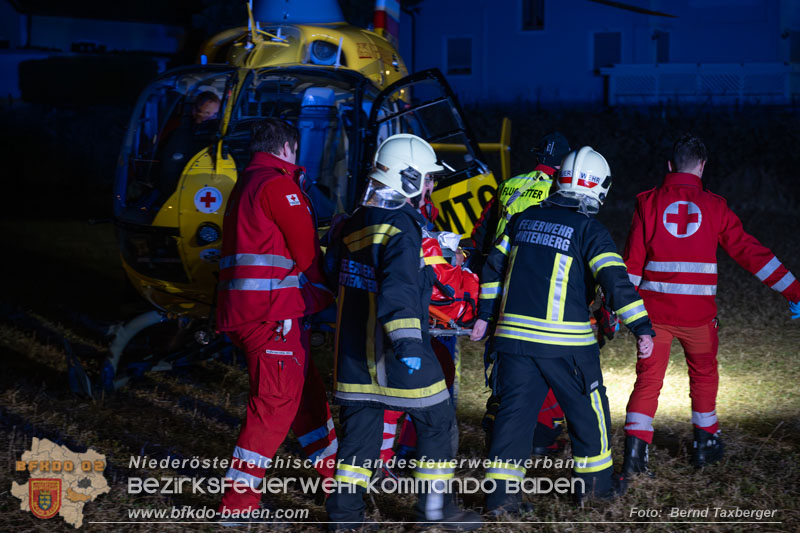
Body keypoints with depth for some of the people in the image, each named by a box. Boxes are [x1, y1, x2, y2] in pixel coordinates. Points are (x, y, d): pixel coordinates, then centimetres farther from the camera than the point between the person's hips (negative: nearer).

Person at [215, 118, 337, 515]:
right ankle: (239, 499, -6)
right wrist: (321, 292, 7)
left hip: (244, 311, 10)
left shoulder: (244, 186, 22)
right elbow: (306, 250, -11)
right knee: (277, 400, -7)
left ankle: (334, 473, 31)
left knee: (306, 391, 19)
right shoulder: (278, 184, -9)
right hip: (274, 313, -10)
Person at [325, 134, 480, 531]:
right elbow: (398, 291, -28)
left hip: (354, 347, 8)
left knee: (360, 424, 12)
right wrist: (407, 340, -34)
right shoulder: (402, 229, -17)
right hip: (392, 349, -8)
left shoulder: (355, 224, 11)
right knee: (435, 420, 6)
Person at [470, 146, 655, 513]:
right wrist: (641, 326, -16)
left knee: (515, 409, 6)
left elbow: (494, 266, 16)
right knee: (587, 408, 13)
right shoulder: (589, 230, -8)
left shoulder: (525, 219, 11)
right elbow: (614, 280, -17)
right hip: (565, 341, -5)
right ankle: (595, 481, 26)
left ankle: (500, 492, 0)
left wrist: (484, 315, 24)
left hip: (514, 334, 5)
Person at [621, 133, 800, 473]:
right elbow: (749, 251, 0)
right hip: (698, 312, 0)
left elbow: (632, 260, 0)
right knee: (703, 374, 20)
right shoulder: (713, 206, 0)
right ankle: (705, 444, 31)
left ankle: (634, 452, -6)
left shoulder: (649, 202, 1)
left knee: (648, 378, 5)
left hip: (655, 309, 0)